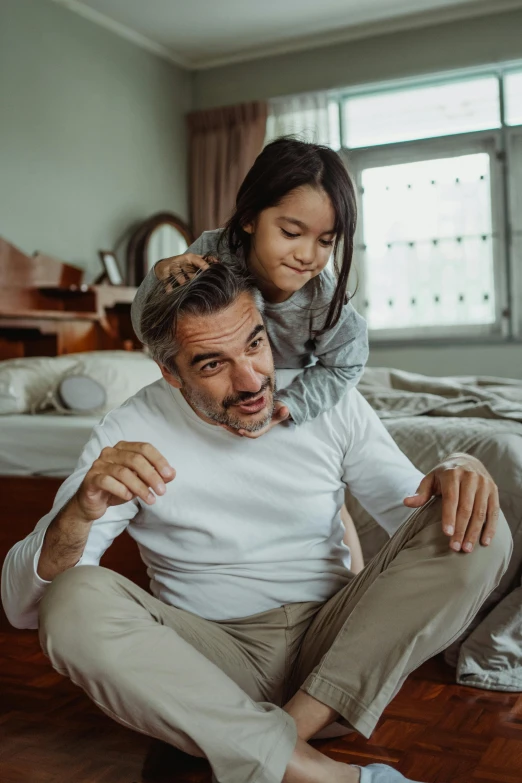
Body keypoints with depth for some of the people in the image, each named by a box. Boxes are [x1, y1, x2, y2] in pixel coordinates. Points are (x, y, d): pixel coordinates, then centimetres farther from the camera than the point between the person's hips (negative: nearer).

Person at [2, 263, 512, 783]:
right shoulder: (131, 433, -8)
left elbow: (412, 509, 7)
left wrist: (459, 473, -18)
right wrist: (80, 512, -35)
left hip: (333, 641, 2)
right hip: (212, 655, -1)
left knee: (478, 535, -17)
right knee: (72, 605, -29)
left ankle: (292, 726, -24)